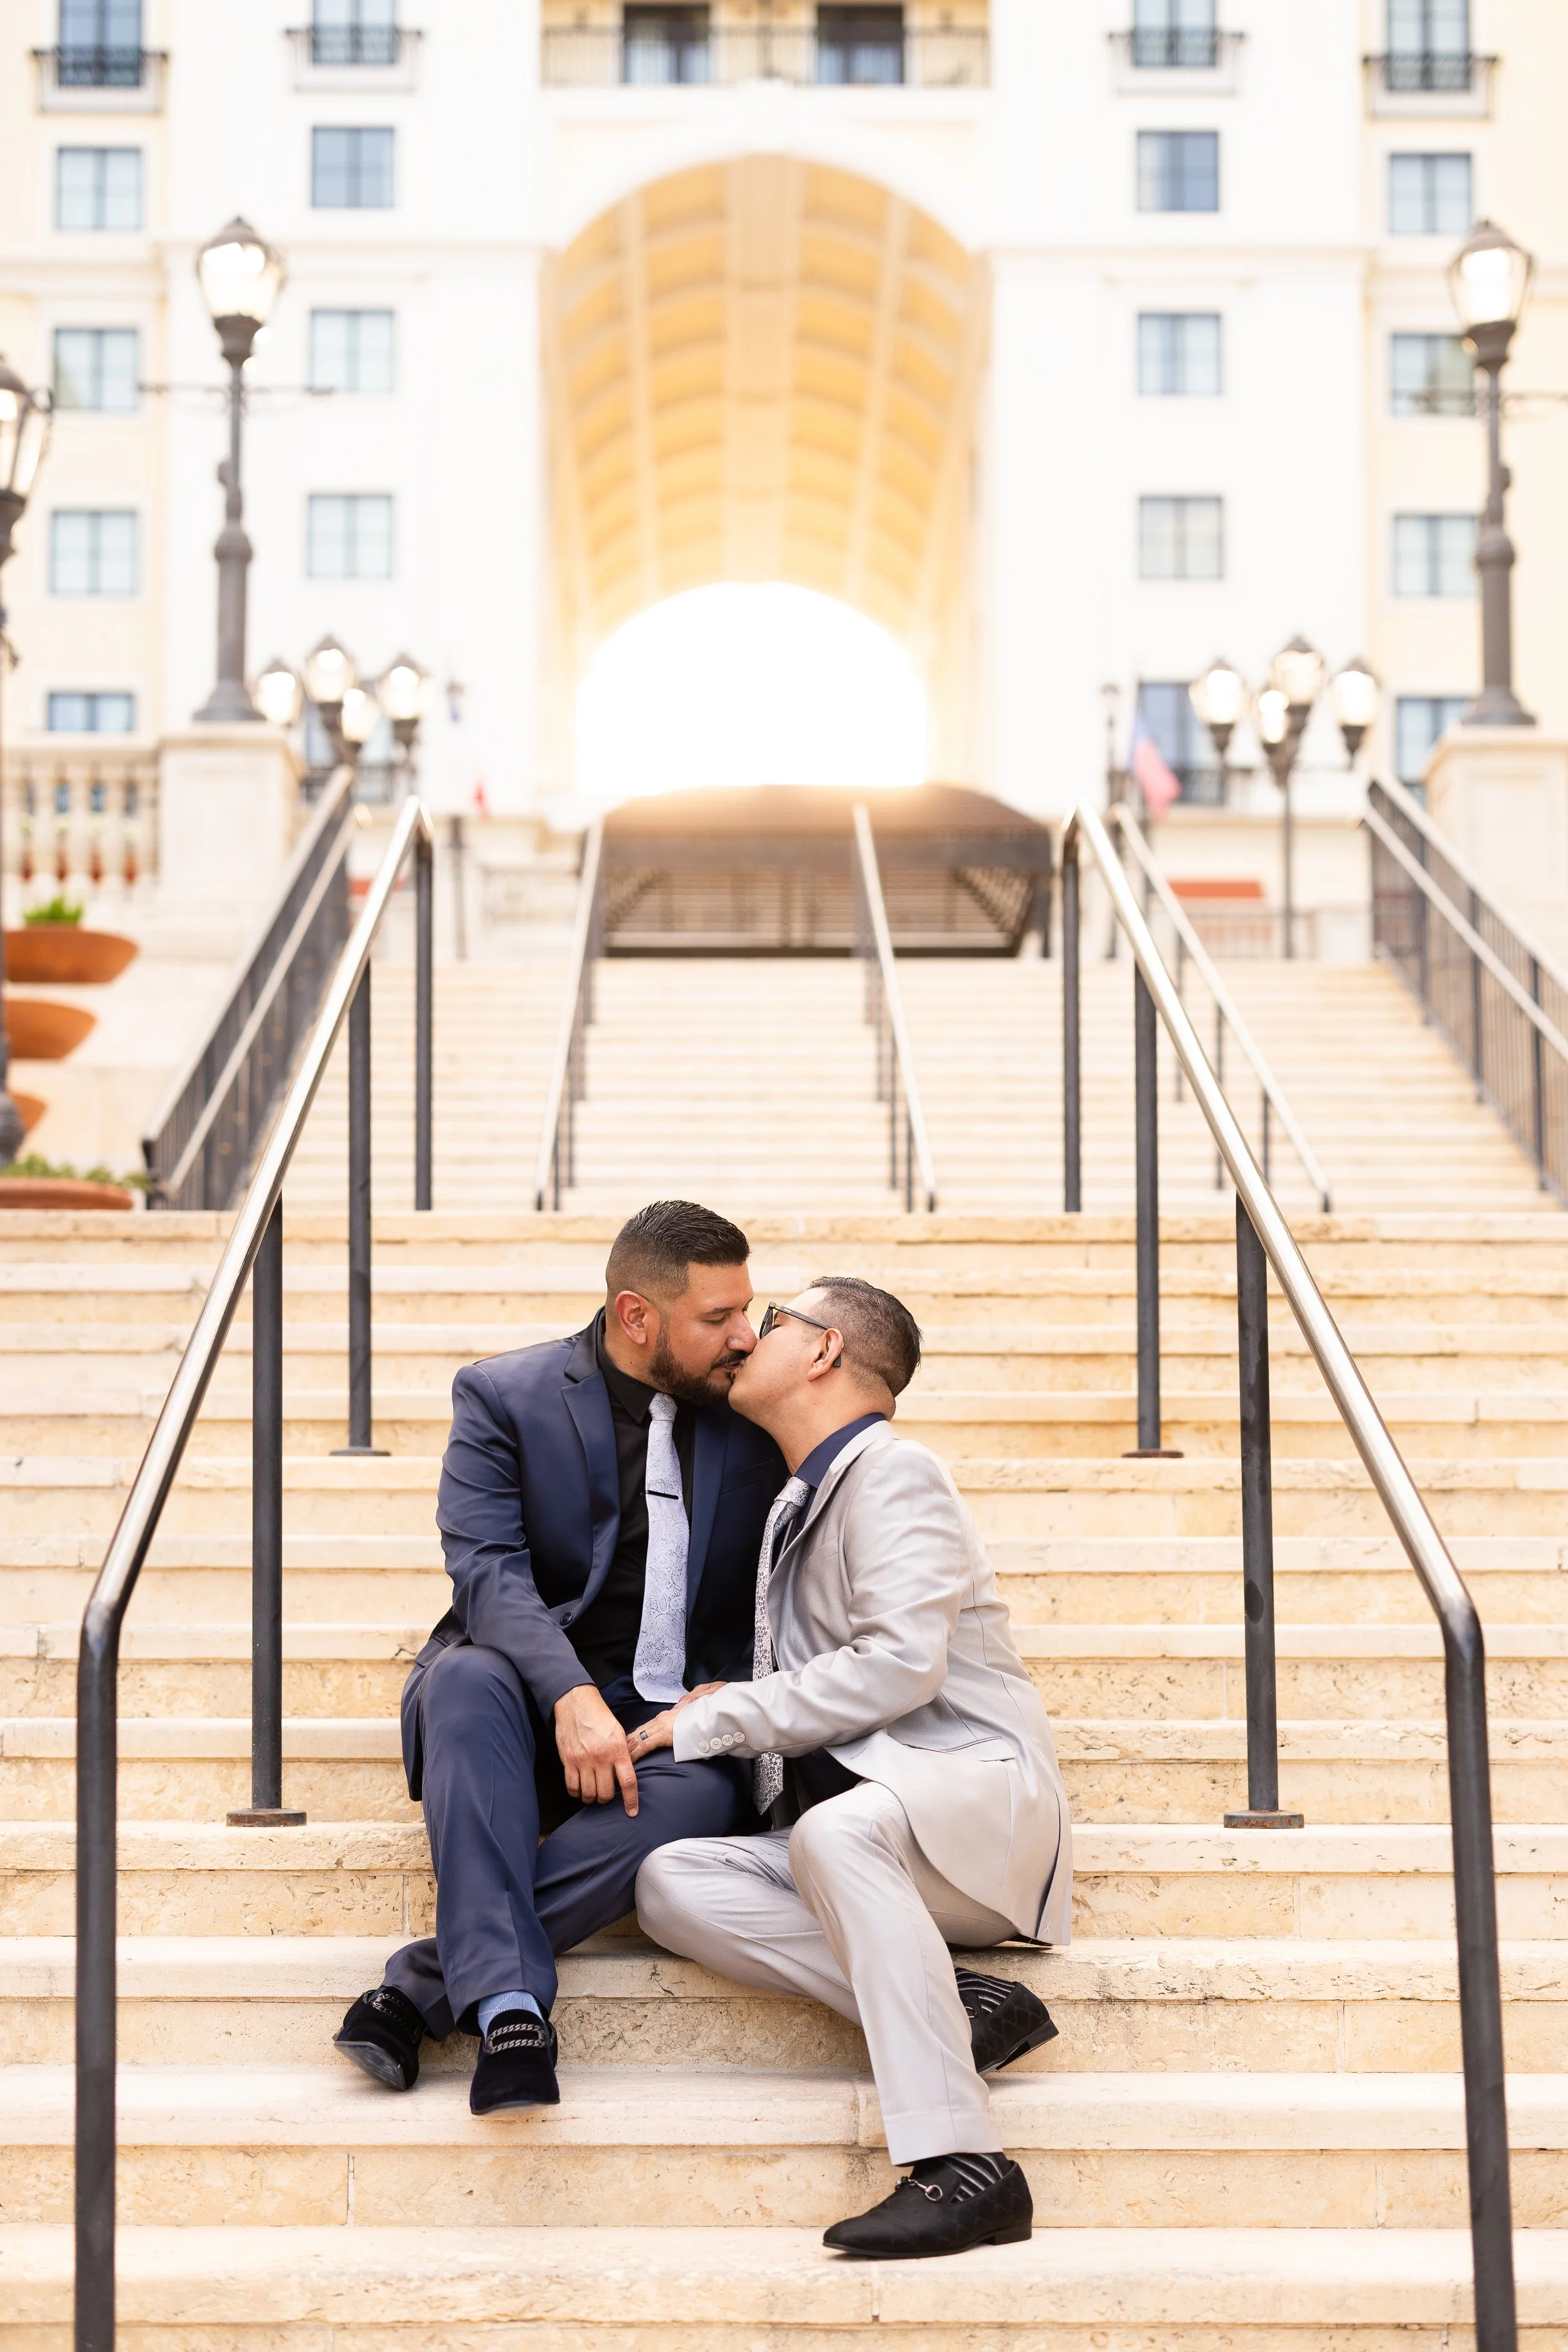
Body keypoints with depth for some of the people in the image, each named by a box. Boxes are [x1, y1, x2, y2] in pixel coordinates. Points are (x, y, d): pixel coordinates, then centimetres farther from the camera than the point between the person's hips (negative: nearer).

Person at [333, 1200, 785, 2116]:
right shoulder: (504, 1397, 0)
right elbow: (487, 1568, -14)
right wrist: (572, 1697, -31)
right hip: (537, 1710, -1)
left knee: (703, 1794, -34)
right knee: (468, 1674, -36)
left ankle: (420, 1986, -33)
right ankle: (510, 2008, -44)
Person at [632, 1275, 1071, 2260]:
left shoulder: (895, 1472, -4)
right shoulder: (798, 1505, 25)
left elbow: (900, 1662, -18)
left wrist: (716, 1719, -12)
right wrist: (721, 1715, 13)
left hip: (977, 1785, -8)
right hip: (843, 1821, 8)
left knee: (835, 1830, -40)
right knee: (670, 1883, -17)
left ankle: (964, 2163, -39)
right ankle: (960, 2006, -20)